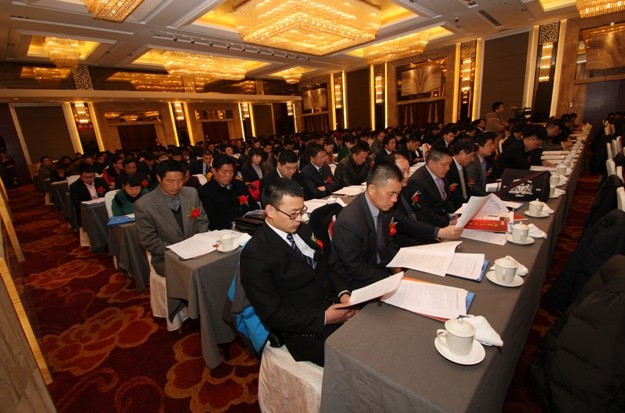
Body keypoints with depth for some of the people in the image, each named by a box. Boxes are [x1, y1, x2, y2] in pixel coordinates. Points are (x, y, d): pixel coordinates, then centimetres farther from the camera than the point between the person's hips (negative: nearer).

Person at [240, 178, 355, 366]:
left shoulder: (303, 230, 4)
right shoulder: (255, 254, -18)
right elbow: (272, 314, -16)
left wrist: (342, 293, -6)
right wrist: (323, 318, -19)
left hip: (332, 305, 7)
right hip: (305, 329, -6)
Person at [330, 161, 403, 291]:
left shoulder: (383, 205, -7)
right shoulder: (349, 222, -29)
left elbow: (388, 242, 8)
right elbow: (355, 269, -20)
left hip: (380, 267, 7)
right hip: (356, 281, -7)